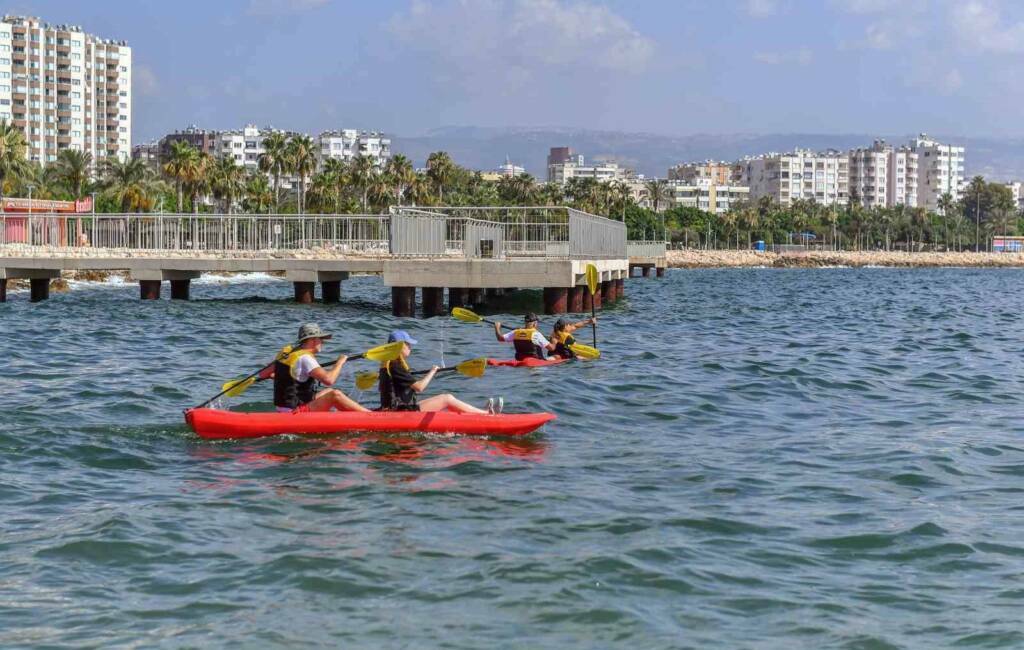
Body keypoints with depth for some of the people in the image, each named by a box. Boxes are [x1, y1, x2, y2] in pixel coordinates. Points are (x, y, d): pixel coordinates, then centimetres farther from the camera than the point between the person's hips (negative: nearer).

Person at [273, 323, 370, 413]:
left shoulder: (286, 353, 9)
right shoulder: (305, 358, -19)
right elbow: (328, 380, -29)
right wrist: (340, 362, -13)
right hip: (295, 413, -10)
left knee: (328, 392, 21)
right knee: (335, 395, -18)